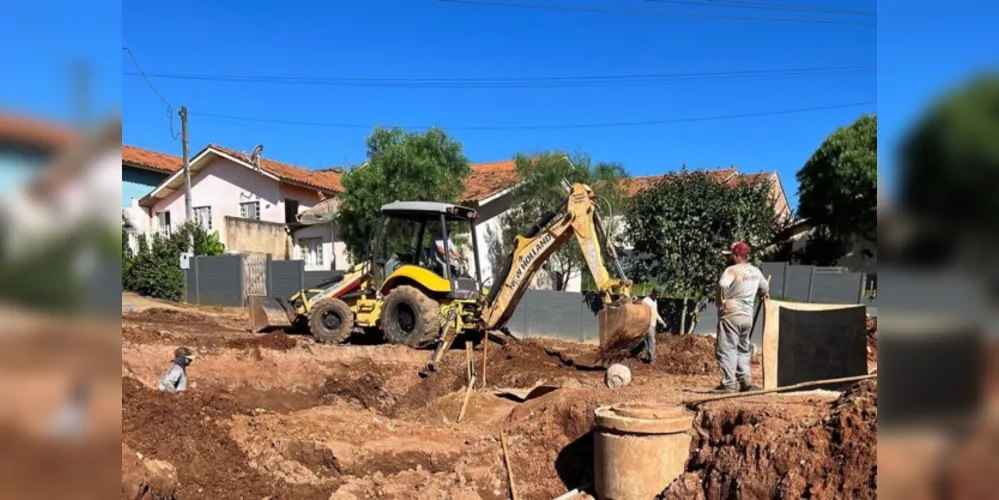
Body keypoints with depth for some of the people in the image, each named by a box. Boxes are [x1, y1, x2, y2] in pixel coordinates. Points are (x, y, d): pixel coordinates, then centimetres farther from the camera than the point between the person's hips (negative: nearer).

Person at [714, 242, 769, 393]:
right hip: (747, 316, 8)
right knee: (743, 349, 18)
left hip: (731, 315, -8)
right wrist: (765, 294, 53)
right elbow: (765, 287, 30)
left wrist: (721, 301, -16)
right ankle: (746, 381, 15)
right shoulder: (756, 271, 12)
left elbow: (723, 285, -32)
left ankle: (728, 384, -7)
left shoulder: (733, 270, -12)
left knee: (726, 350, -4)